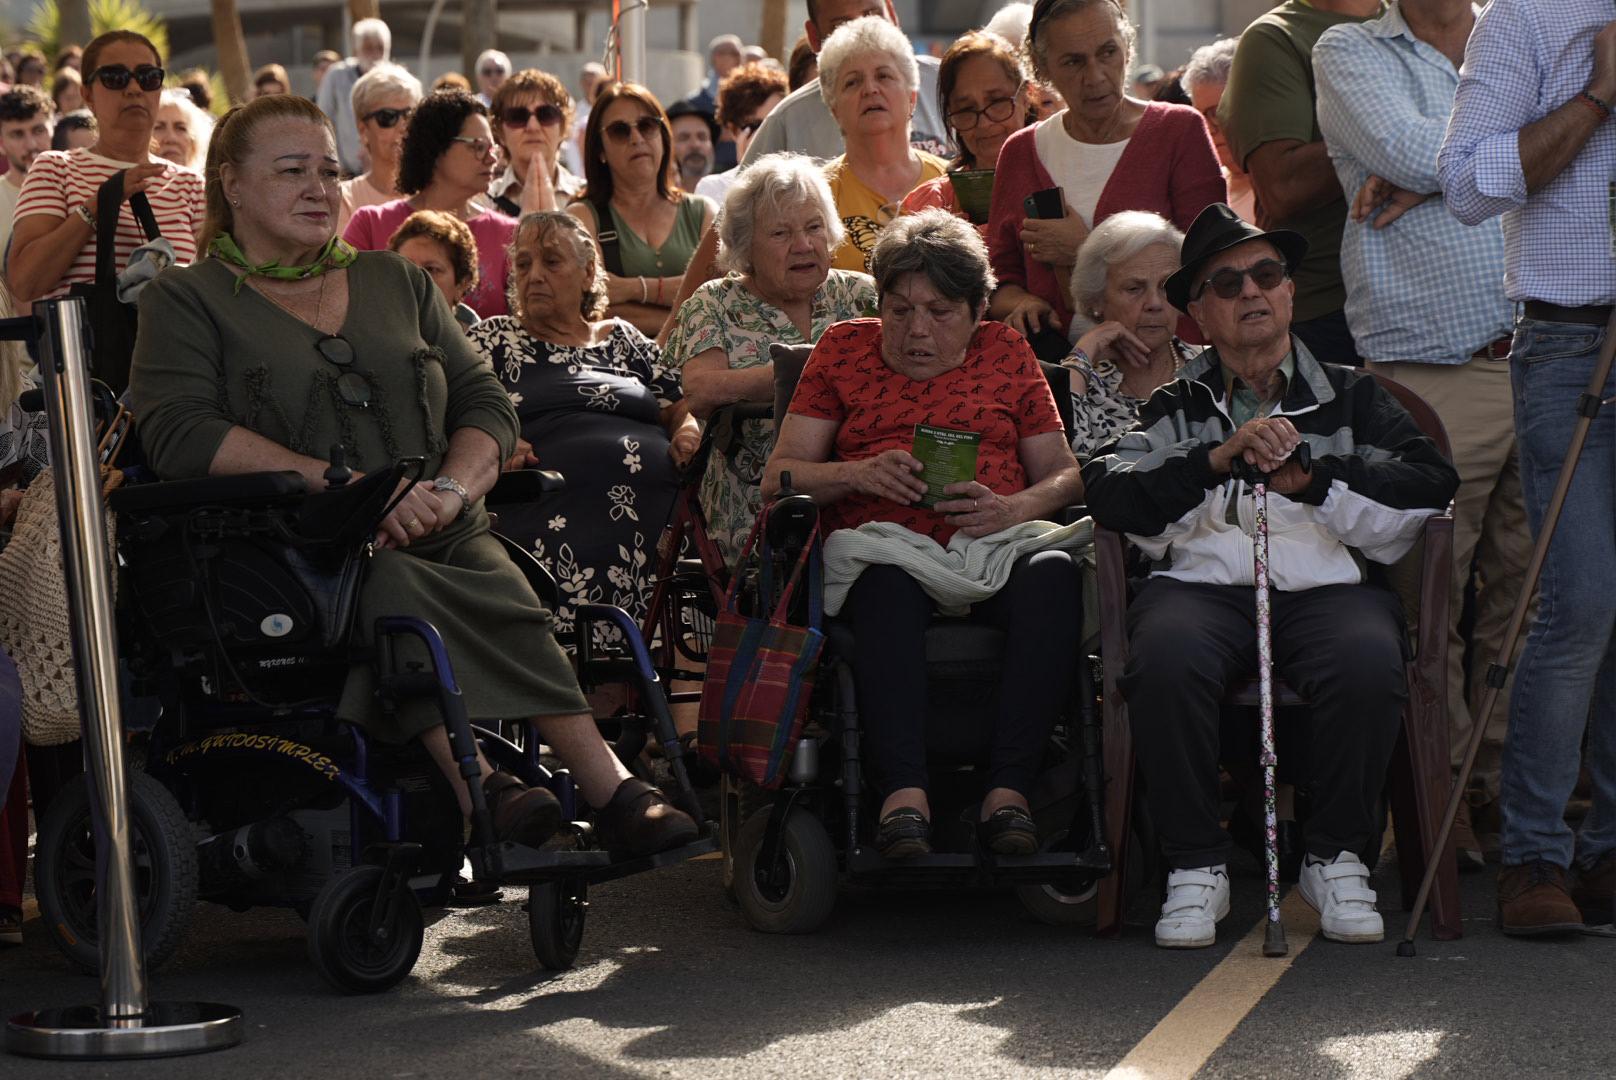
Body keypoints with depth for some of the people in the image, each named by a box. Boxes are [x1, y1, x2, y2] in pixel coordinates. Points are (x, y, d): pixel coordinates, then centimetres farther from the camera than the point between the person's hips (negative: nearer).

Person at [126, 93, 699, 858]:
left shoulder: (395, 282, 24)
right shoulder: (187, 301, 10)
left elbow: (486, 403, 18)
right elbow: (181, 435, -7)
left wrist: (450, 491, -7)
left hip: (442, 539, 3)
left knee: (508, 604, -30)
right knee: (395, 593, -37)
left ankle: (611, 792, -44)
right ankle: (476, 773, -51)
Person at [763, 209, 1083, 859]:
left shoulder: (1005, 353, 22)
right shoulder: (844, 350, 20)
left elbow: (1065, 475, 16)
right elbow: (779, 478, 13)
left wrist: (1012, 508, -7)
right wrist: (856, 474, -8)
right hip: (881, 552, -1)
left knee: (1054, 575, -35)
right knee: (887, 582, -39)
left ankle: (1008, 789, -39)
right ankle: (904, 792, -47)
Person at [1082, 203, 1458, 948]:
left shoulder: (1350, 397, 22)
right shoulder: (1176, 408, 22)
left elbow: (1432, 483, 6)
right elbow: (1107, 493, 3)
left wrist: (1314, 481, -6)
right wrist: (1218, 460, -9)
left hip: (1324, 583, 0)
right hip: (1203, 581, 0)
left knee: (1368, 662, -34)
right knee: (1165, 660, -35)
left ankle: (1337, 858, -12)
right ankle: (1195, 867, -17)